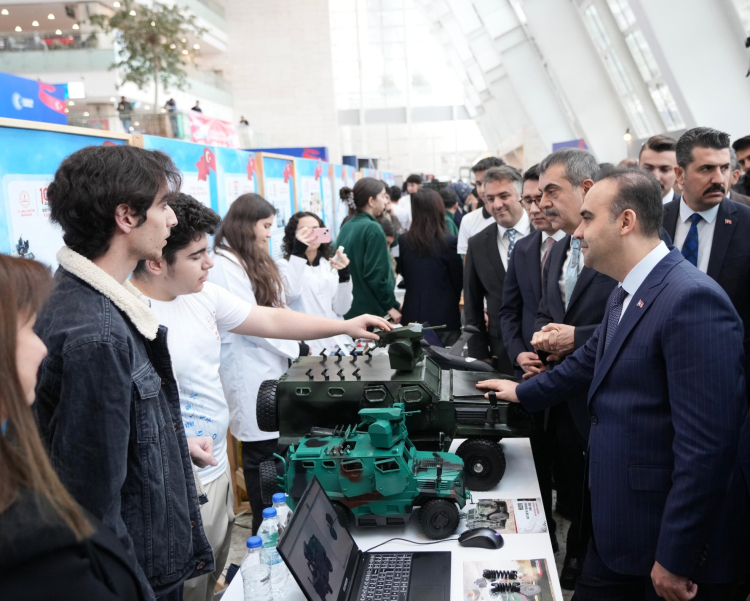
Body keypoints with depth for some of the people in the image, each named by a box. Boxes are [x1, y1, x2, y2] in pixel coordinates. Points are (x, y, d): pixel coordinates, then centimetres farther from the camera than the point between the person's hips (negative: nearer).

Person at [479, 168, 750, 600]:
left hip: (675, 544, -8)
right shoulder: (626, 293, 7)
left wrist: (675, 558, -22)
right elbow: (592, 362, 24)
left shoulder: (693, 299, -24)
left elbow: (706, 445, -26)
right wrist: (522, 392, 33)